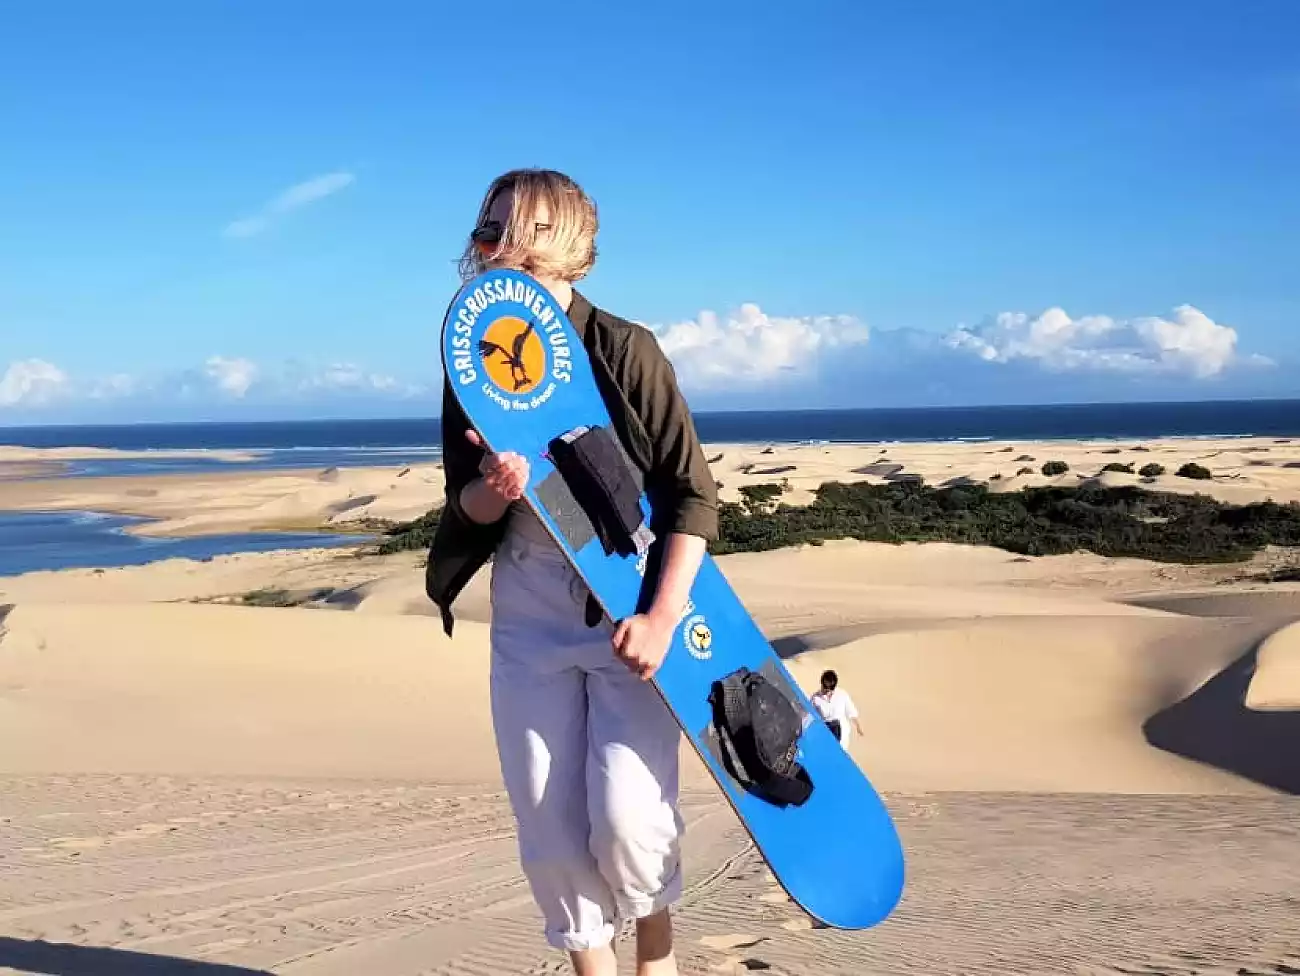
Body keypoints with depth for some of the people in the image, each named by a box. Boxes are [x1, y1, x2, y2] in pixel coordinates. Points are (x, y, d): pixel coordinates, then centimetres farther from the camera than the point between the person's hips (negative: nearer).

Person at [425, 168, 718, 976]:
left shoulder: (624, 349, -14)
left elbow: (695, 493, -13)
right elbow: (465, 507, 3)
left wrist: (663, 616, -20)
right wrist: (490, 491, -21)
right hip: (529, 607, 4)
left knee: (626, 815, -10)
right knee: (548, 823, 3)